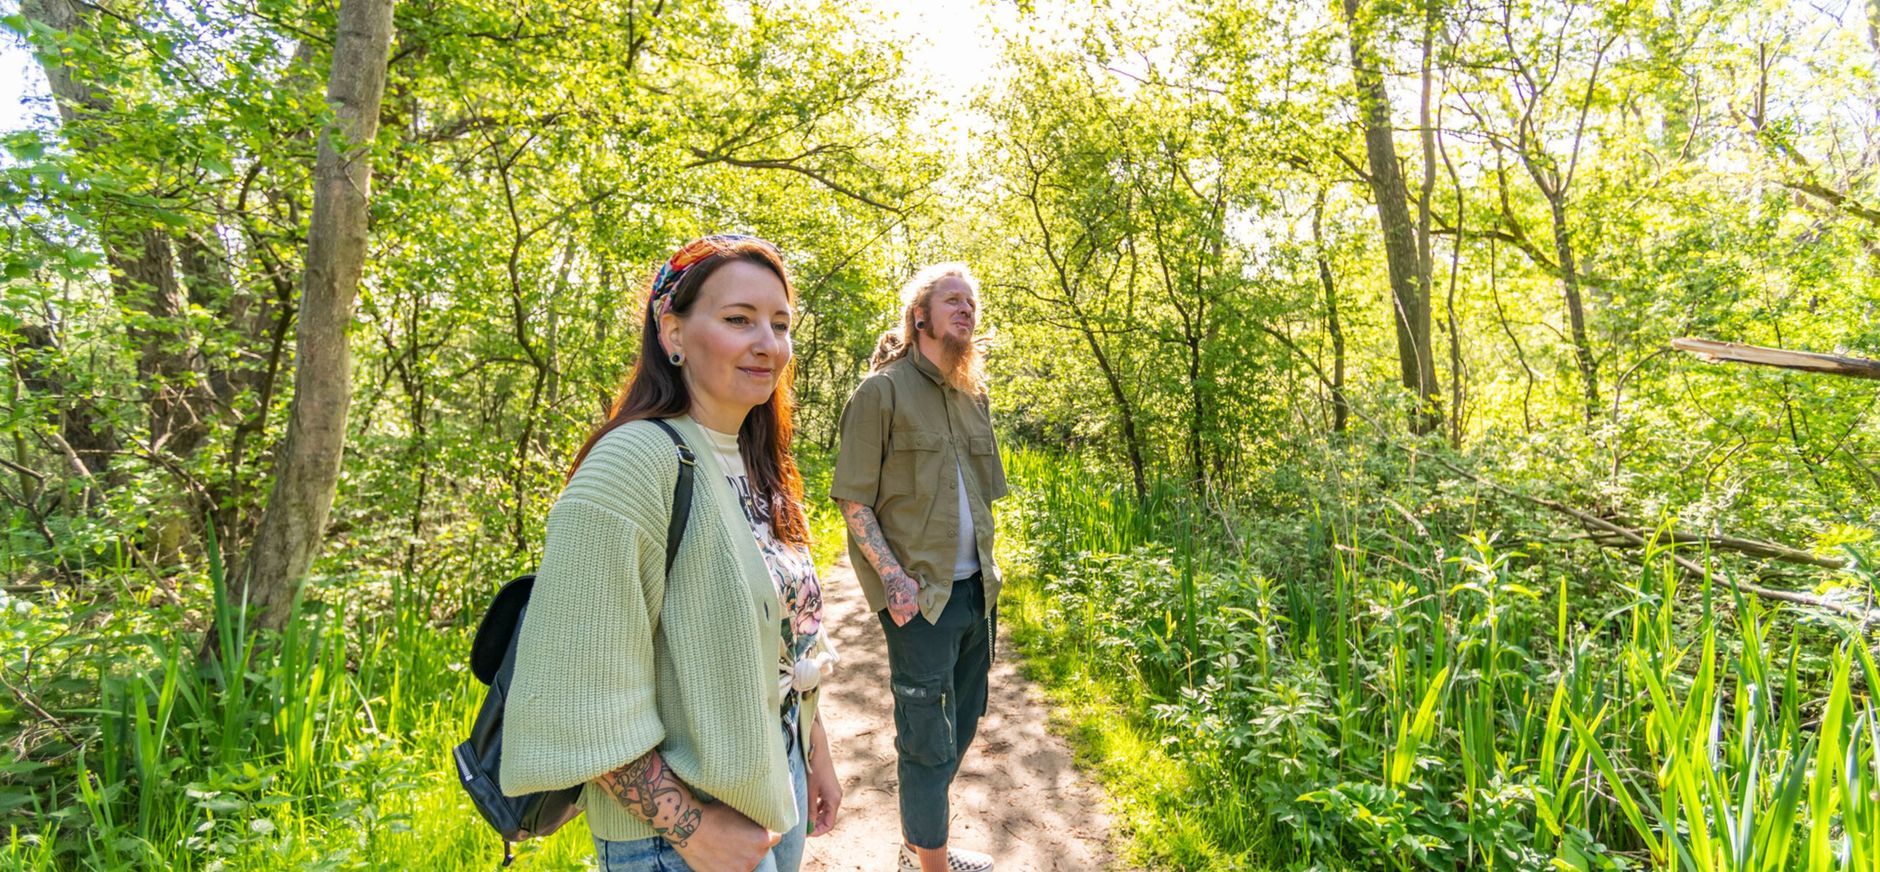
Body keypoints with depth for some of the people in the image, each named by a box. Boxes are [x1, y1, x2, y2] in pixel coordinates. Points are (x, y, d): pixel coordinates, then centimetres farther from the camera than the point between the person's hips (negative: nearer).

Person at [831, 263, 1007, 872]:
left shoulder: (974, 393, 11)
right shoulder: (883, 391, -9)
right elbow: (853, 499, -10)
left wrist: (987, 570, 11)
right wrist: (892, 575, -18)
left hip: (977, 589, 7)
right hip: (920, 595, -7)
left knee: (961, 724, 19)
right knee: (930, 739, 3)